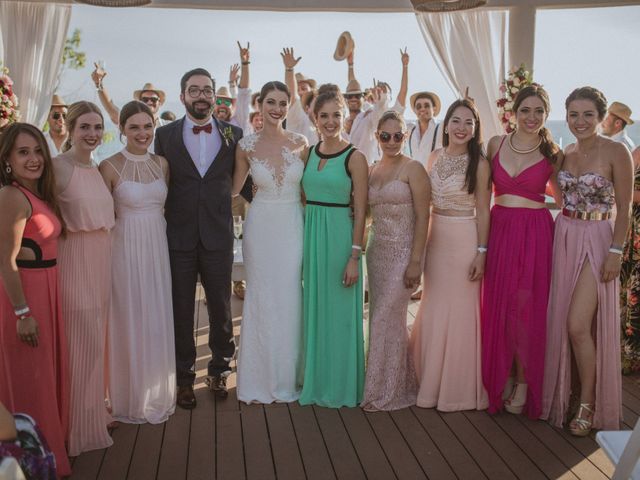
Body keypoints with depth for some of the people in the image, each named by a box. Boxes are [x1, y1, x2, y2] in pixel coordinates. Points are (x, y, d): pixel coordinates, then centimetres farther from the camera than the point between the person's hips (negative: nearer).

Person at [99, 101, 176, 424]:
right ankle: (132, 399, 23)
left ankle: (158, 394, 31)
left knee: (158, 321, 13)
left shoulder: (162, 163, 5)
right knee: (129, 322, 5)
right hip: (126, 249, -5)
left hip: (158, 248, 5)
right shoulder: (110, 167, -9)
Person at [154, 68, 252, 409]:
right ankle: (184, 377, 23)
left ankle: (219, 369, 30)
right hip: (178, 236, 0)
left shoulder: (233, 134, 2)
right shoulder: (165, 135, 1)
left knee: (221, 306, 11)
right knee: (181, 309, 9)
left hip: (218, 236, 1)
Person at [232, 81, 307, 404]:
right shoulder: (246, 146, -1)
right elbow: (234, 188, 9)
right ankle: (262, 377, 22)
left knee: (290, 300, 5)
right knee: (261, 298, 6)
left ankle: (288, 375, 23)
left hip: (294, 226, 1)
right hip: (261, 227, -1)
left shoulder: (300, 143, 1)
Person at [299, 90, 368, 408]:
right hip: (310, 235, 5)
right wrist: (302, 241, 4)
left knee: (339, 311, 4)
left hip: (340, 237, -5)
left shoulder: (355, 158, -6)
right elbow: (304, 199, 12)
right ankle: (315, 379, 28)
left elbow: (360, 211, -8)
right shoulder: (309, 153, 8)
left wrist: (355, 256, -13)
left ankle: (341, 384, 20)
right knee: (313, 309, 13)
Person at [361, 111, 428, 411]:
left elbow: (422, 217, -11)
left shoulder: (412, 169, -7)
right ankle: (390, 384, 27)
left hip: (402, 251, -6)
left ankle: (387, 391, 11)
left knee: (387, 319, -4)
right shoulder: (372, 170, 11)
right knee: (381, 317, 11)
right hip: (377, 250, 6)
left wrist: (416, 261, -16)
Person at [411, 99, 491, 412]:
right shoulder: (434, 158, 7)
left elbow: (483, 212, -8)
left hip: (464, 241, -5)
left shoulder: (479, 164, -8)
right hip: (435, 239, 5)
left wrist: (481, 252, -12)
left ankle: (458, 388, 17)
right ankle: (432, 384, 26)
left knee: (460, 312, 2)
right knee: (432, 312, 11)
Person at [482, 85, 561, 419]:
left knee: (527, 309, 0)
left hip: (535, 235, -2)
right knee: (498, 307, 6)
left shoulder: (553, 154, 1)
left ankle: (523, 382, 16)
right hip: (499, 230, 2)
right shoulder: (495, 144, 6)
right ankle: (503, 378, 22)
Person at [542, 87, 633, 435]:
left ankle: (588, 402, 5)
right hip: (563, 237, 6)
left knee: (579, 325, -11)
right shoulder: (565, 154, 8)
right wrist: (560, 234, 6)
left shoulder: (616, 152, -9)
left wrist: (616, 252, -13)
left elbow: (623, 208, -9)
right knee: (561, 322, 9)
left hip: (596, 241, -6)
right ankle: (568, 388, 26)